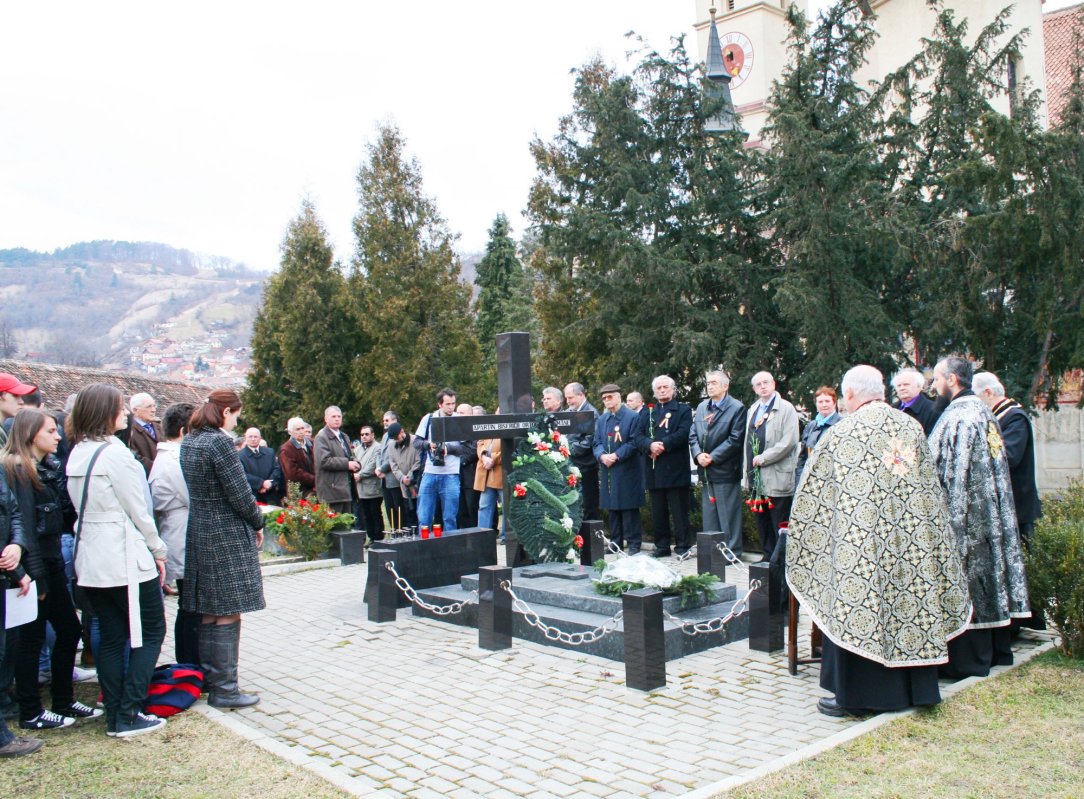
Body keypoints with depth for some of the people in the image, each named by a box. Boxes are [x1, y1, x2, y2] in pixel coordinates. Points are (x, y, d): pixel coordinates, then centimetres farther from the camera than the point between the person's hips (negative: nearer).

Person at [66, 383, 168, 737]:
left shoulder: (77, 453, 9)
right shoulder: (115, 453, -16)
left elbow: (82, 506, 14)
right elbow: (138, 510, -12)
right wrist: (158, 550, 0)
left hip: (91, 559, 8)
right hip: (126, 558, -8)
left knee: (111, 636, 13)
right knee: (150, 631, 4)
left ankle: (115, 715, 17)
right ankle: (129, 716, 2)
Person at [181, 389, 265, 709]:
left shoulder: (189, 442, 9)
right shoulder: (219, 442, -17)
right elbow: (239, 493, -17)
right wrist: (258, 523, -1)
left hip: (201, 534, 9)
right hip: (228, 536, -9)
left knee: (210, 613, 16)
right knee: (228, 614, -2)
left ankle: (209, 677, 25)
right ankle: (223, 688, 3)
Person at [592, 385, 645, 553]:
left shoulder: (633, 417, -4)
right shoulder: (601, 420, 14)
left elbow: (635, 442, -10)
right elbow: (596, 443, 12)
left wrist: (616, 456, -17)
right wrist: (602, 456, -10)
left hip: (627, 471, -5)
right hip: (607, 470, 6)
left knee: (629, 507, -3)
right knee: (612, 507, 10)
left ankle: (634, 543, 4)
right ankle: (616, 542, 18)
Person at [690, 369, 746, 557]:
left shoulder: (737, 408, -7)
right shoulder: (701, 407, 14)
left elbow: (735, 439, -13)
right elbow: (693, 435, 12)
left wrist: (712, 457, -16)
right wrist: (698, 454, -6)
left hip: (725, 471, -6)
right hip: (706, 471, 7)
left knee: (728, 515, -2)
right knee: (709, 515, 13)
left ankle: (732, 552, 6)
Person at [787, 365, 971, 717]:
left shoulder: (841, 434, -8)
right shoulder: (912, 427, 6)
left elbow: (814, 495, -3)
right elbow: (931, 488, 13)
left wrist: (803, 536, 11)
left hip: (862, 540, -5)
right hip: (909, 536, 5)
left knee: (860, 614, 2)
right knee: (912, 603, 13)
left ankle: (857, 696, 8)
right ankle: (913, 688, 24)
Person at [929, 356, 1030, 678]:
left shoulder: (957, 417, -18)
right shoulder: (984, 411, 12)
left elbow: (954, 473, -19)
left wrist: (948, 519, -15)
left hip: (967, 516, -10)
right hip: (992, 515, 10)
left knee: (965, 585, -3)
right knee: (987, 572, 15)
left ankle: (968, 660, 4)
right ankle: (995, 649, 25)